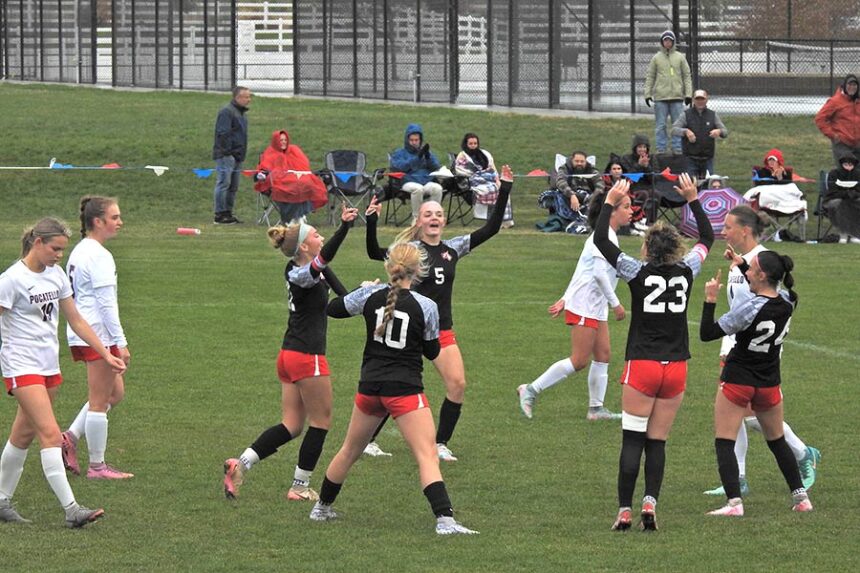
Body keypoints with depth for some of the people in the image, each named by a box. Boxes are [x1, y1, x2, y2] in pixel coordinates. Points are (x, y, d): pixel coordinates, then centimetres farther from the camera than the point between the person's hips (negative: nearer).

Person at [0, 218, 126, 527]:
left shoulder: (56, 274, 10)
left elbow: (76, 320, 17)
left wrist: (106, 354, 15)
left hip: (49, 365, 8)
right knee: (51, 434, -15)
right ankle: (71, 510, -19)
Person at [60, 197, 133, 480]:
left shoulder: (79, 252, 14)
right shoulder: (98, 256, -17)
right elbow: (106, 303, -20)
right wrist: (121, 342, -18)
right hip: (97, 335, -10)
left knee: (115, 392, 17)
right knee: (100, 401, 0)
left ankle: (70, 437, 11)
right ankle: (97, 466, 7)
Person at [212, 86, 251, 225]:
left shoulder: (241, 113, 19)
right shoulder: (227, 112, -12)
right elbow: (223, 134, -18)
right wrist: (226, 152, -22)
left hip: (237, 156, 10)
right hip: (226, 155, -10)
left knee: (233, 187, 12)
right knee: (224, 183, -10)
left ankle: (228, 213, 18)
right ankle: (220, 215, -10)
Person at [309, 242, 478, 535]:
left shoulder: (370, 296, -3)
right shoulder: (426, 307, -9)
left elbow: (332, 308, 13)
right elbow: (432, 352, 3)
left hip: (369, 386, 4)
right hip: (405, 389, -4)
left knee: (350, 451, 22)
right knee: (427, 456, -8)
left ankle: (322, 507, 36)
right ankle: (445, 519, -22)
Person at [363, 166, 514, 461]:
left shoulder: (452, 248, 6)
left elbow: (491, 228, 6)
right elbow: (376, 254, -23)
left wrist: (505, 190, 0)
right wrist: (371, 222, -38)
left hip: (443, 331, 4)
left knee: (458, 384, -9)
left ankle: (440, 444, 3)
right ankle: (368, 439, 14)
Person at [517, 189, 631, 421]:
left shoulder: (607, 236, 15)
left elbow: (583, 271, 17)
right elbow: (600, 273, -24)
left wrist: (565, 299, 17)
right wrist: (616, 303, -20)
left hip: (597, 307, 10)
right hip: (584, 306, -10)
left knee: (602, 356, 8)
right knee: (579, 361, -8)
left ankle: (596, 408, 11)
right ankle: (531, 390, -3)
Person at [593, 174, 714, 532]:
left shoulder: (638, 273, -7)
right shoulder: (686, 271, 2)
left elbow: (600, 240, -3)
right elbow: (707, 237, 20)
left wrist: (610, 202, 4)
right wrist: (693, 199, 24)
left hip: (642, 367, -3)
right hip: (676, 368, 3)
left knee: (632, 441, -1)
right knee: (657, 443, 7)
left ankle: (625, 511, -7)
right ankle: (650, 502, -9)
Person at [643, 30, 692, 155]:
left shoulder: (680, 58, 8)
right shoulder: (656, 58, 7)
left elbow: (687, 76, 8)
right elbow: (650, 77, 7)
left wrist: (688, 94, 0)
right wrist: (648, 94, -1)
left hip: (677, 97, 0)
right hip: (660, 97, 0)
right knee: (660, 125, 1)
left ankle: (677, 148, 7)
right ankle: (661, 148, 5)